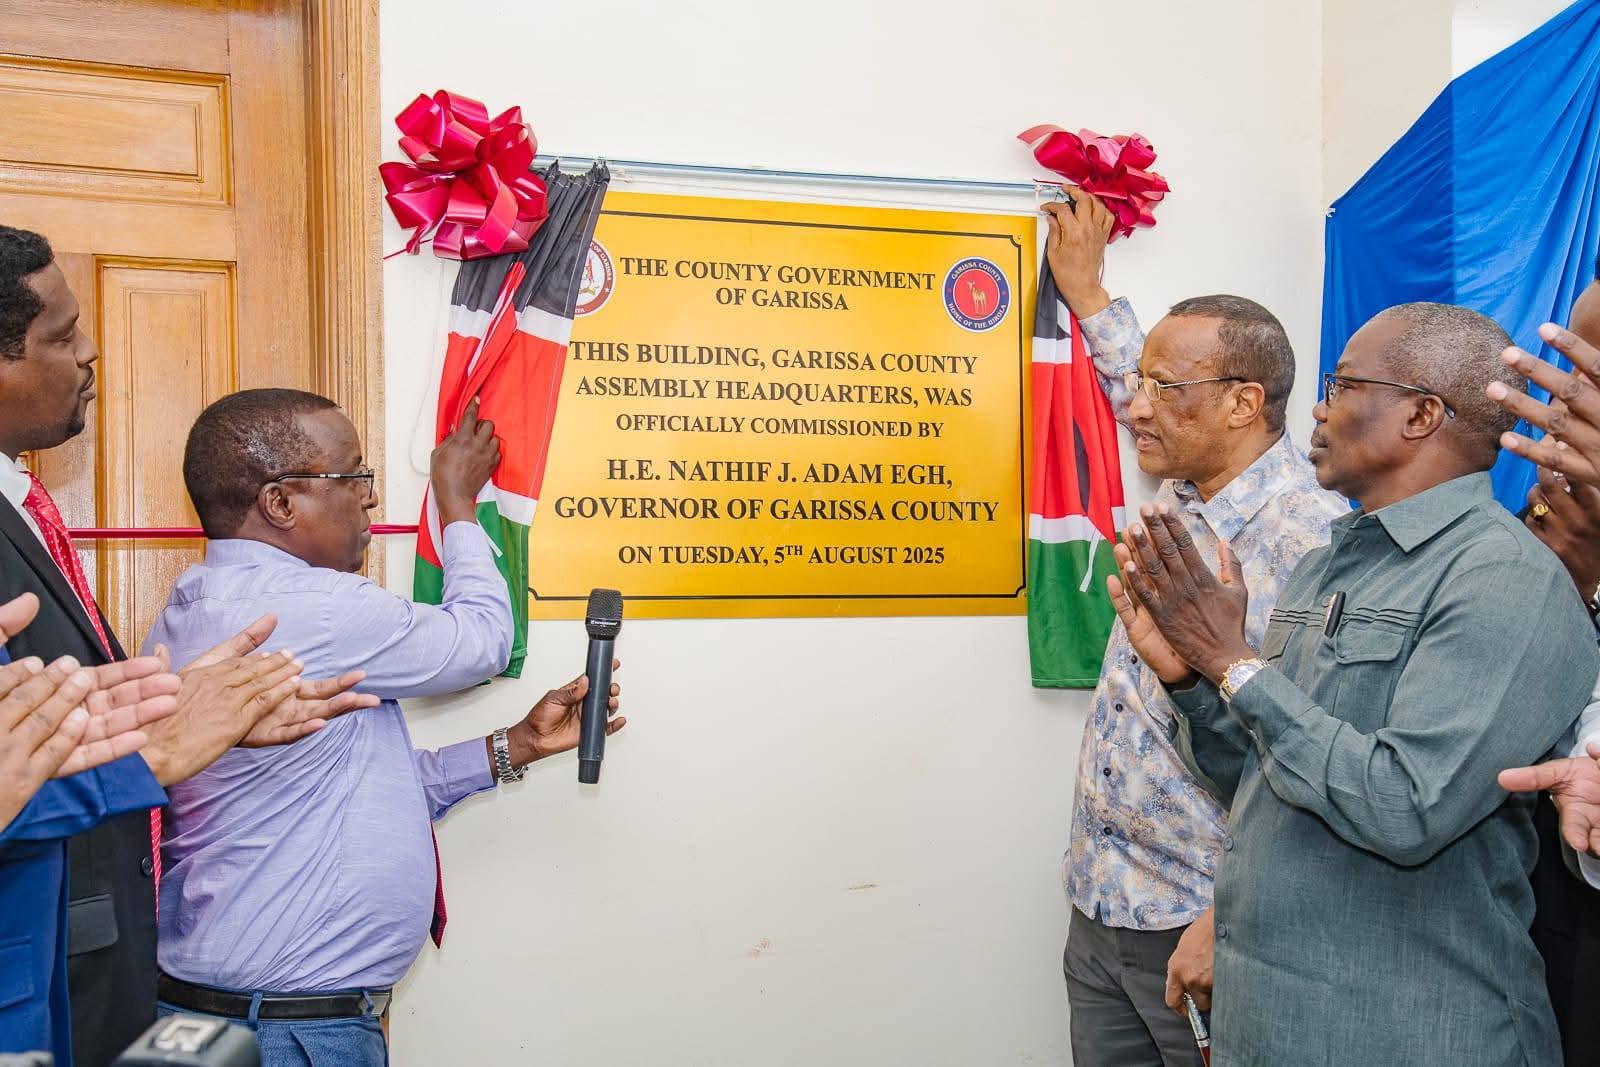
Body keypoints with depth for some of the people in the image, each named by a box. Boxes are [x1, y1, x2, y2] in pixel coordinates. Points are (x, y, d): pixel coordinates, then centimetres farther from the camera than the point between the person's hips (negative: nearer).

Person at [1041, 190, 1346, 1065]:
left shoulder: (1313, 542, -21)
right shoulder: (1182, 493, 4)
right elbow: (1146, 408, 28)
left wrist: (1230, 918, -23)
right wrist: (1083, 285, 33)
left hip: (1200, 927, -8)